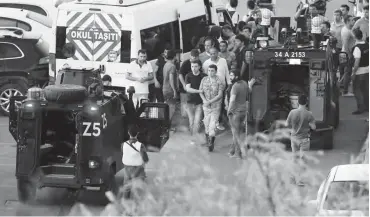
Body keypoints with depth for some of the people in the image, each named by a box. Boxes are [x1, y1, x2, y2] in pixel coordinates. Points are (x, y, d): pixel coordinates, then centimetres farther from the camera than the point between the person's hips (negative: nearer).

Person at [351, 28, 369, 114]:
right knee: (365, 89, 16)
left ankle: (361, 108, 3)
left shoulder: (357, 48, -21)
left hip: (359, 71, -7)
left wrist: (353, 73, -15)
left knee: (357, 89, 3)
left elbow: (357, 62, -23)